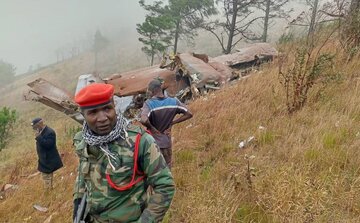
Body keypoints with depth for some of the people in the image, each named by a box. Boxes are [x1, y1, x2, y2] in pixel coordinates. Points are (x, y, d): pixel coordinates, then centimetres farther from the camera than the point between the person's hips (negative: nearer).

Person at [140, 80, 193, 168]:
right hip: (166, 143, 4)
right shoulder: (173, 102, -6)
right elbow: (189, 114, -1)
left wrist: (152, 128, -18)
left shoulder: (149, 103, -19)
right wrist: (172, 123, 0)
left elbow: (143, 120, -37)